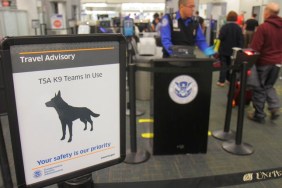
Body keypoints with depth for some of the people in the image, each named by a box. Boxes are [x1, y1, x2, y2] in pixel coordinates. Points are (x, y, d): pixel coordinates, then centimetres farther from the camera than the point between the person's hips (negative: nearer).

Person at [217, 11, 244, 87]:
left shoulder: (225, 27, -15)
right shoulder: (238, 28, -1)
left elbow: (220, 37, -19)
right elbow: (241, 40, -2)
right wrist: (239, 49, 5)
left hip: (224, 49, -4)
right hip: (233, 50, 4)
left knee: (223, 65, 0)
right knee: (230, 64, 17)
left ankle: (221, 81, -2)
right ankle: (229, 79, 23)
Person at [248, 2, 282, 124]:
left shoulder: (263, 27, -16)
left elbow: (255, 47, -17)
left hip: (263, 62, -6)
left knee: (259, 88, 7)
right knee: (269, 86, 23)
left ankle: (259, 115, 14)